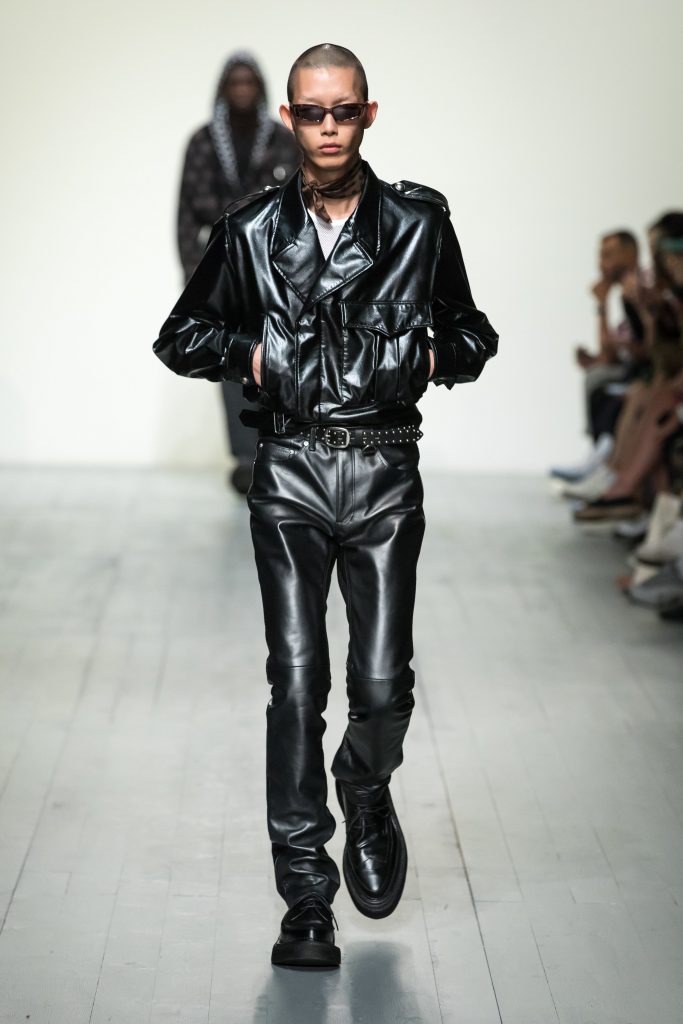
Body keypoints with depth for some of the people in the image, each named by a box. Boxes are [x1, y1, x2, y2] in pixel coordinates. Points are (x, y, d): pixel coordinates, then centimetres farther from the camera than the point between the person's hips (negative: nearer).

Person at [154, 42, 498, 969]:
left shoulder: (420, 223, 6)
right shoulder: (251, 231, 6)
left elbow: (471, 332, 18)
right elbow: (180, 335, 17)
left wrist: (433, 355, -3)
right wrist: (248, 356, -1)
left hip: (385, 474, 0)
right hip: (291, 474, 0)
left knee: (383, 686, -6)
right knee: (296, 683, -4)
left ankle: (366, 792, 31)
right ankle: (307, 897, 3)